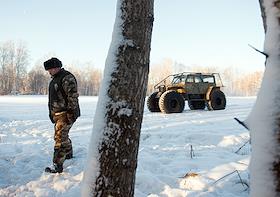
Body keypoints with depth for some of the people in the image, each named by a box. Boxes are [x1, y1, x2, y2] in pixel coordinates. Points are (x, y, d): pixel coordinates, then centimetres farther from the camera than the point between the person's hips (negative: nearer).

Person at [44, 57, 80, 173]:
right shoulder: (55, 79, 16)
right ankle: (69, 154, 41)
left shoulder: (67, 78, -16)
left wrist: (71, 114, -24)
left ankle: (58, 165, -11)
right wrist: (51, 112, 22)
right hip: (57, 114, 10)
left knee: (60, 138, -12)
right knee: (63, 136, 21)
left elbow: (73, 96, -22)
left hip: (66, 114, -10)